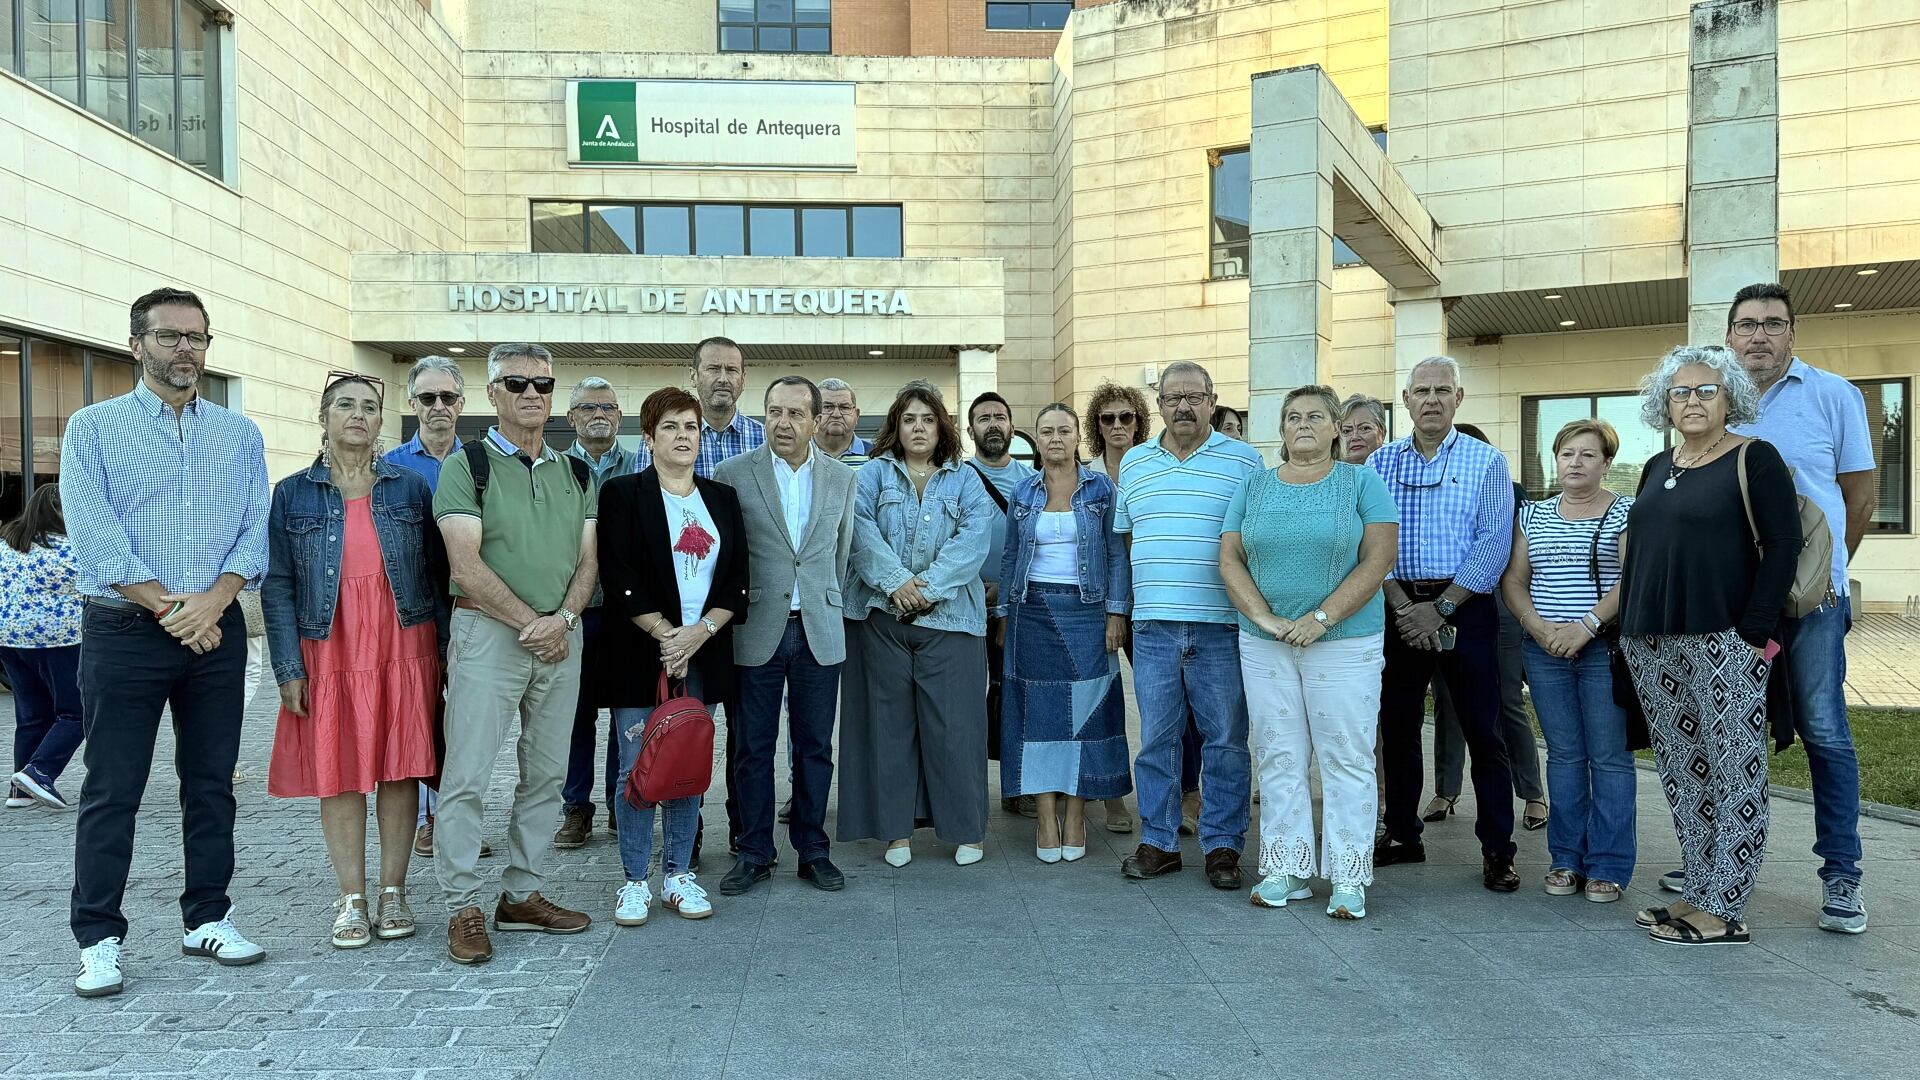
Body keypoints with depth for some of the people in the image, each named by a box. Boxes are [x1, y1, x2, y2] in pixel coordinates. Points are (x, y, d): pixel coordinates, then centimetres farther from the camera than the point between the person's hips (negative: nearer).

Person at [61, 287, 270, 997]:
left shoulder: (240, 435, 10)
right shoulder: (93, 428, 2)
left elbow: (256, 528, 1)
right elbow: (93, 531, -9)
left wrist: (213, 599, -15)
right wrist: (167, 606, -15)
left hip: (217, 630, 3)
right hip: (123, 629, -3)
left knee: (211, 782, 9)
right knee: (111, 791, 1)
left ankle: (208, 919, 20)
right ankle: (99, 940, 11)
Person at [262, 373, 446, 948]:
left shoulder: (411, 486, 5)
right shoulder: (292, 494, 3)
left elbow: (438, 571, 5)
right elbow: (277, 585, 1)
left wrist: (444, 651, 0)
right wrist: (289, 668, -6)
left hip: (404, 649, 1)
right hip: (330, 654, 0)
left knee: (399, 768, 4)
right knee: (337, 773, 3)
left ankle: (393, 891, 16)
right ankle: (351, 899, 14)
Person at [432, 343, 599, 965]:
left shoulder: (576, 474, 14)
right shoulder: (466, 466, -2)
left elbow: (586, 559, 8)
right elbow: (466, 566, -10)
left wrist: (563, 618, -10)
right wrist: (530, 622, -13)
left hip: (560, 638, 5)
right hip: (487, 633, -5)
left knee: (546, 774, 9)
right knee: (468, 773, -5)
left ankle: (523, 895, 21)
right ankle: (463, 908, 6)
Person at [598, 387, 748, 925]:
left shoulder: (722, 498, 12)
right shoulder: (623, 493, 0)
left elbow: (737, 579, 6)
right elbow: (621, 579, -8)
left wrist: (700, 632, -8)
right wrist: (667, 635, -13)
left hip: (703, 652, 4)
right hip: (641, 653, -3)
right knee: (638, 767, -1)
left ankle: (678, 874, 19)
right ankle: (634, 880, 11)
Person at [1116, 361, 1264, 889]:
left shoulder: (1244, 461, 3)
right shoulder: (1133, 464, 13)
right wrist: (1142, 593, 12)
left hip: (1221, 626, -3)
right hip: (1152, 626, 3)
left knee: (1225, 740, 3)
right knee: (1155, 739, 7)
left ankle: (1223, 846, 14)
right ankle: (1158, 842, 18)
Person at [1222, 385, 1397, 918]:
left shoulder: (1361, 483, 2)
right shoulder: (1254, 487, 10)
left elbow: (1378, 559, -7)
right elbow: (1230, 559, 4)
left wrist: (1321, 619, -15)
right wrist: (1264, 618, -10)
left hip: (1344, 642, -3)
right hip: (1265, 645, 3)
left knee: (1346, 759, 0)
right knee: (1279, 758, 6)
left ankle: (1349, 877, 8)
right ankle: (1286, 870, 16)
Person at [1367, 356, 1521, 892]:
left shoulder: (1486, 461, 1)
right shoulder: (1381, 462, 8)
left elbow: (1495, 541, -7)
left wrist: (1441, 608, -14)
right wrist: (1402, 605, -12)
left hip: (1464, 606, -3)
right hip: (1400, 606, 3)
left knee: (1483, 729, -1)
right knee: (1397, 724, 9)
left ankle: (1497, 850, 8)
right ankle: (1402, 835, 22)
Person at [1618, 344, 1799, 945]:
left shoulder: (1754, 459, -3)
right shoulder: (1657, 468, 16)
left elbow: (1783, 547, -9)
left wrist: (1753, 632, -14)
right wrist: (1630, 632, 13)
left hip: (1723, 644, -7)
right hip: (1653, 645, 7)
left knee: (1733, 775, -1)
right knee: (1682, 776, 11)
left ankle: (1723, 911, 4)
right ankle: (1697, 893, 20)